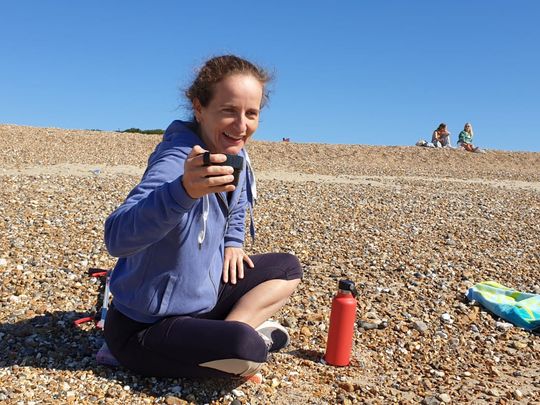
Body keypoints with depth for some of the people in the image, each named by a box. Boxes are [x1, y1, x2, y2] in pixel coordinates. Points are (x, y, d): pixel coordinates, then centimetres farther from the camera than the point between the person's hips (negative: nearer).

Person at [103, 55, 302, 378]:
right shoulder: (177, 162, -28)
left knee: (288, 269, 12)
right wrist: (183, 191, -58)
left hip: (204, 292, 8)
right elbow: (117, 237, -44)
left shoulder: (234, 154, -3)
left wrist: (233, 241, 9)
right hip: (146, 326, -8)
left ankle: (227, 329, 2)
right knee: (246, 351, -33)